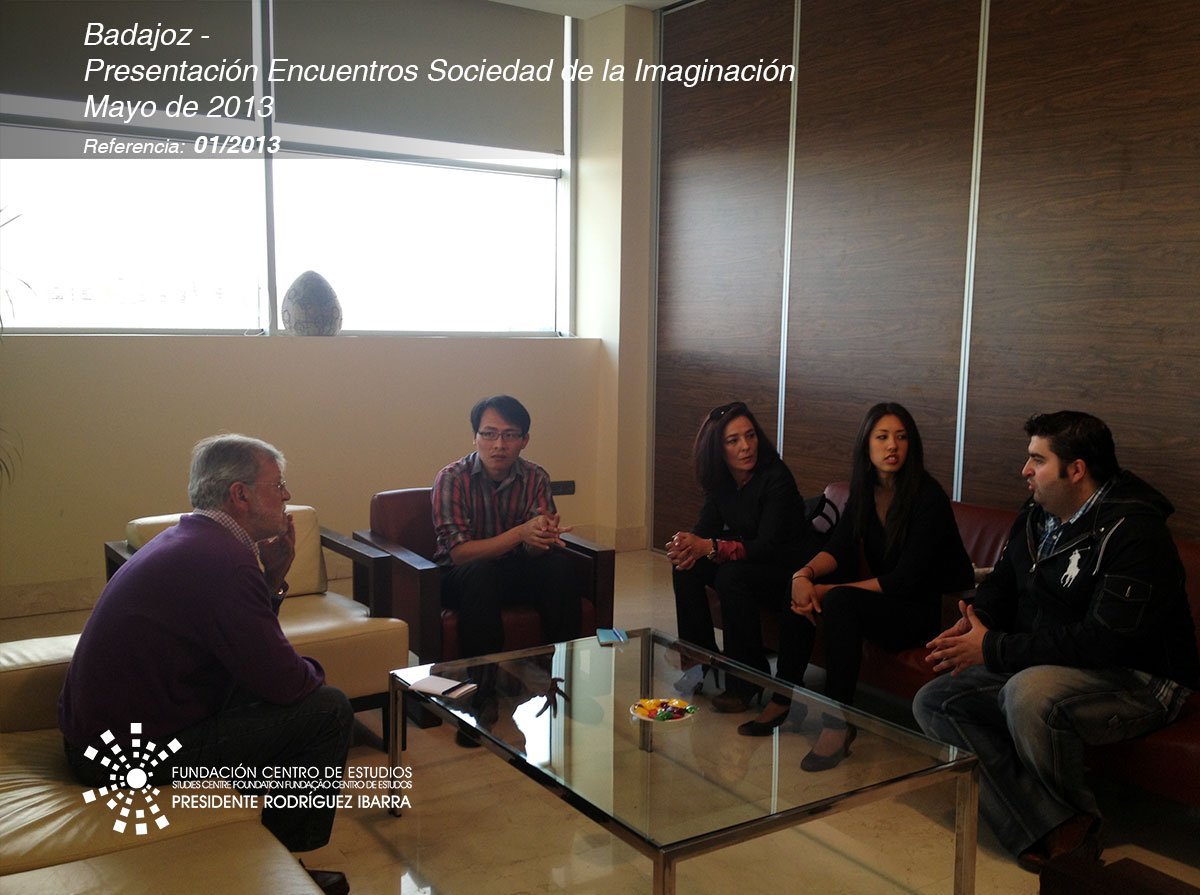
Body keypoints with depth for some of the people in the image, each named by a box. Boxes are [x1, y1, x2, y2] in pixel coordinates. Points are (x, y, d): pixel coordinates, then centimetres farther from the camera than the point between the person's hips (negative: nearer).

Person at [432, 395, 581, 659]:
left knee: (559, 565, -24)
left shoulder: (535, 478, -5)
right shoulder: (452, 478, -15)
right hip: (460, 575, -3)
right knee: (481, 573, -35)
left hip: (515, 569, 3)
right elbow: (459, 553, -22)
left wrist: (544, 533, -37)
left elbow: (533, 550, -11)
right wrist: (520, 533, -35)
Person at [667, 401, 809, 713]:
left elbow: (769, 546, -30)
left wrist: (709, 547, -41)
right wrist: (688, 545, -30)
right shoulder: (719, 479, -3)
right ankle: (702, 661, -3)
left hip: (784, 570, -7)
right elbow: (707, 525, -5)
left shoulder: (776, 478, -24)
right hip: (745, 560, 7)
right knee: (686, 568, -15)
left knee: (731, 576, -33)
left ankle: (748, 680, -18)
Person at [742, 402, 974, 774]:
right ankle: (784, 698, -8)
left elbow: (905, 579, -22)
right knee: (804, 592, -14)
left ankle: (838, 723, -27)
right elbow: (839, 547, -3)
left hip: (924, 609, -7)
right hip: (886, 596, 7)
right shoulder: (865, 490, 3)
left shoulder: (928, 497, -18)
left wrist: (831, 591, -25)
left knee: (839, 601, -31)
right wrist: (806, 573, -26)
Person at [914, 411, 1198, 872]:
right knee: (933, 703, -7)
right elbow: (1000, 585, 18)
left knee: (1028, 692, -38)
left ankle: (1077, 819, -9)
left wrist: (994, 649, -24)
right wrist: (972, 624, -6)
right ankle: (1050, 830, -15)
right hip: (1036, 666, 9)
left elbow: (1102, 641, -27)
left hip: (1136, 681, -9)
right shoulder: (1036, 516, 7)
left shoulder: (1133, 532, -20)